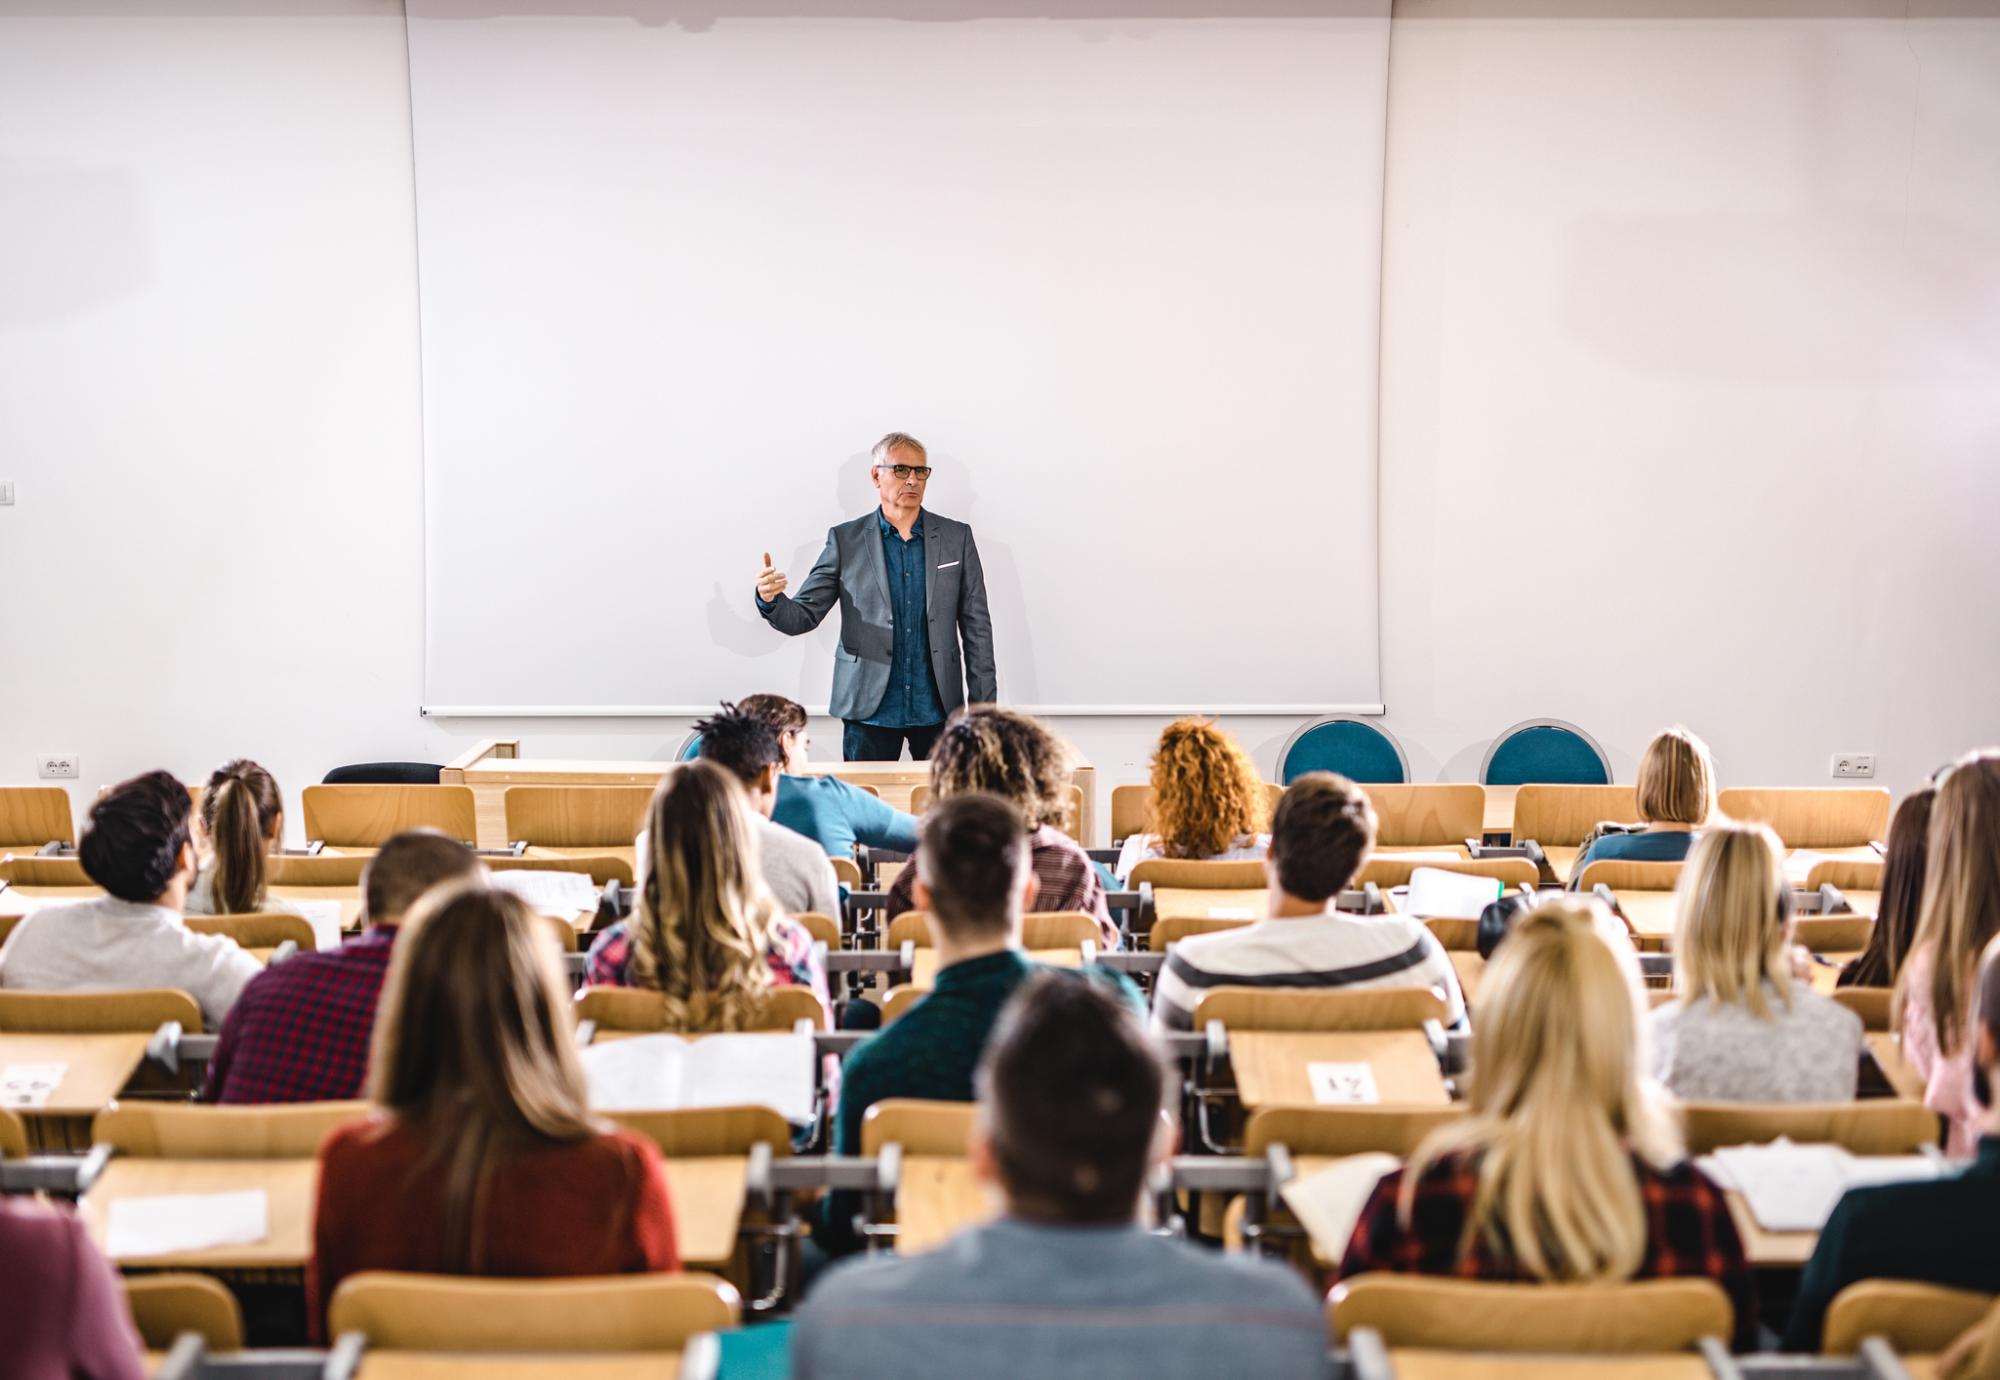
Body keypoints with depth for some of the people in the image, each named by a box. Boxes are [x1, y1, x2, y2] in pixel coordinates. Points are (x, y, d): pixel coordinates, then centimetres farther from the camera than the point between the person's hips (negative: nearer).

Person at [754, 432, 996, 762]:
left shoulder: (957, 537, 6)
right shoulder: (845, 540, 3)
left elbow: (976, 626, 7)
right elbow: (803, 616, 0)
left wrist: (982, 707, 2)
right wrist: (770, 600, -23)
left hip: (937, 709, 1)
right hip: (870, 710, -1)